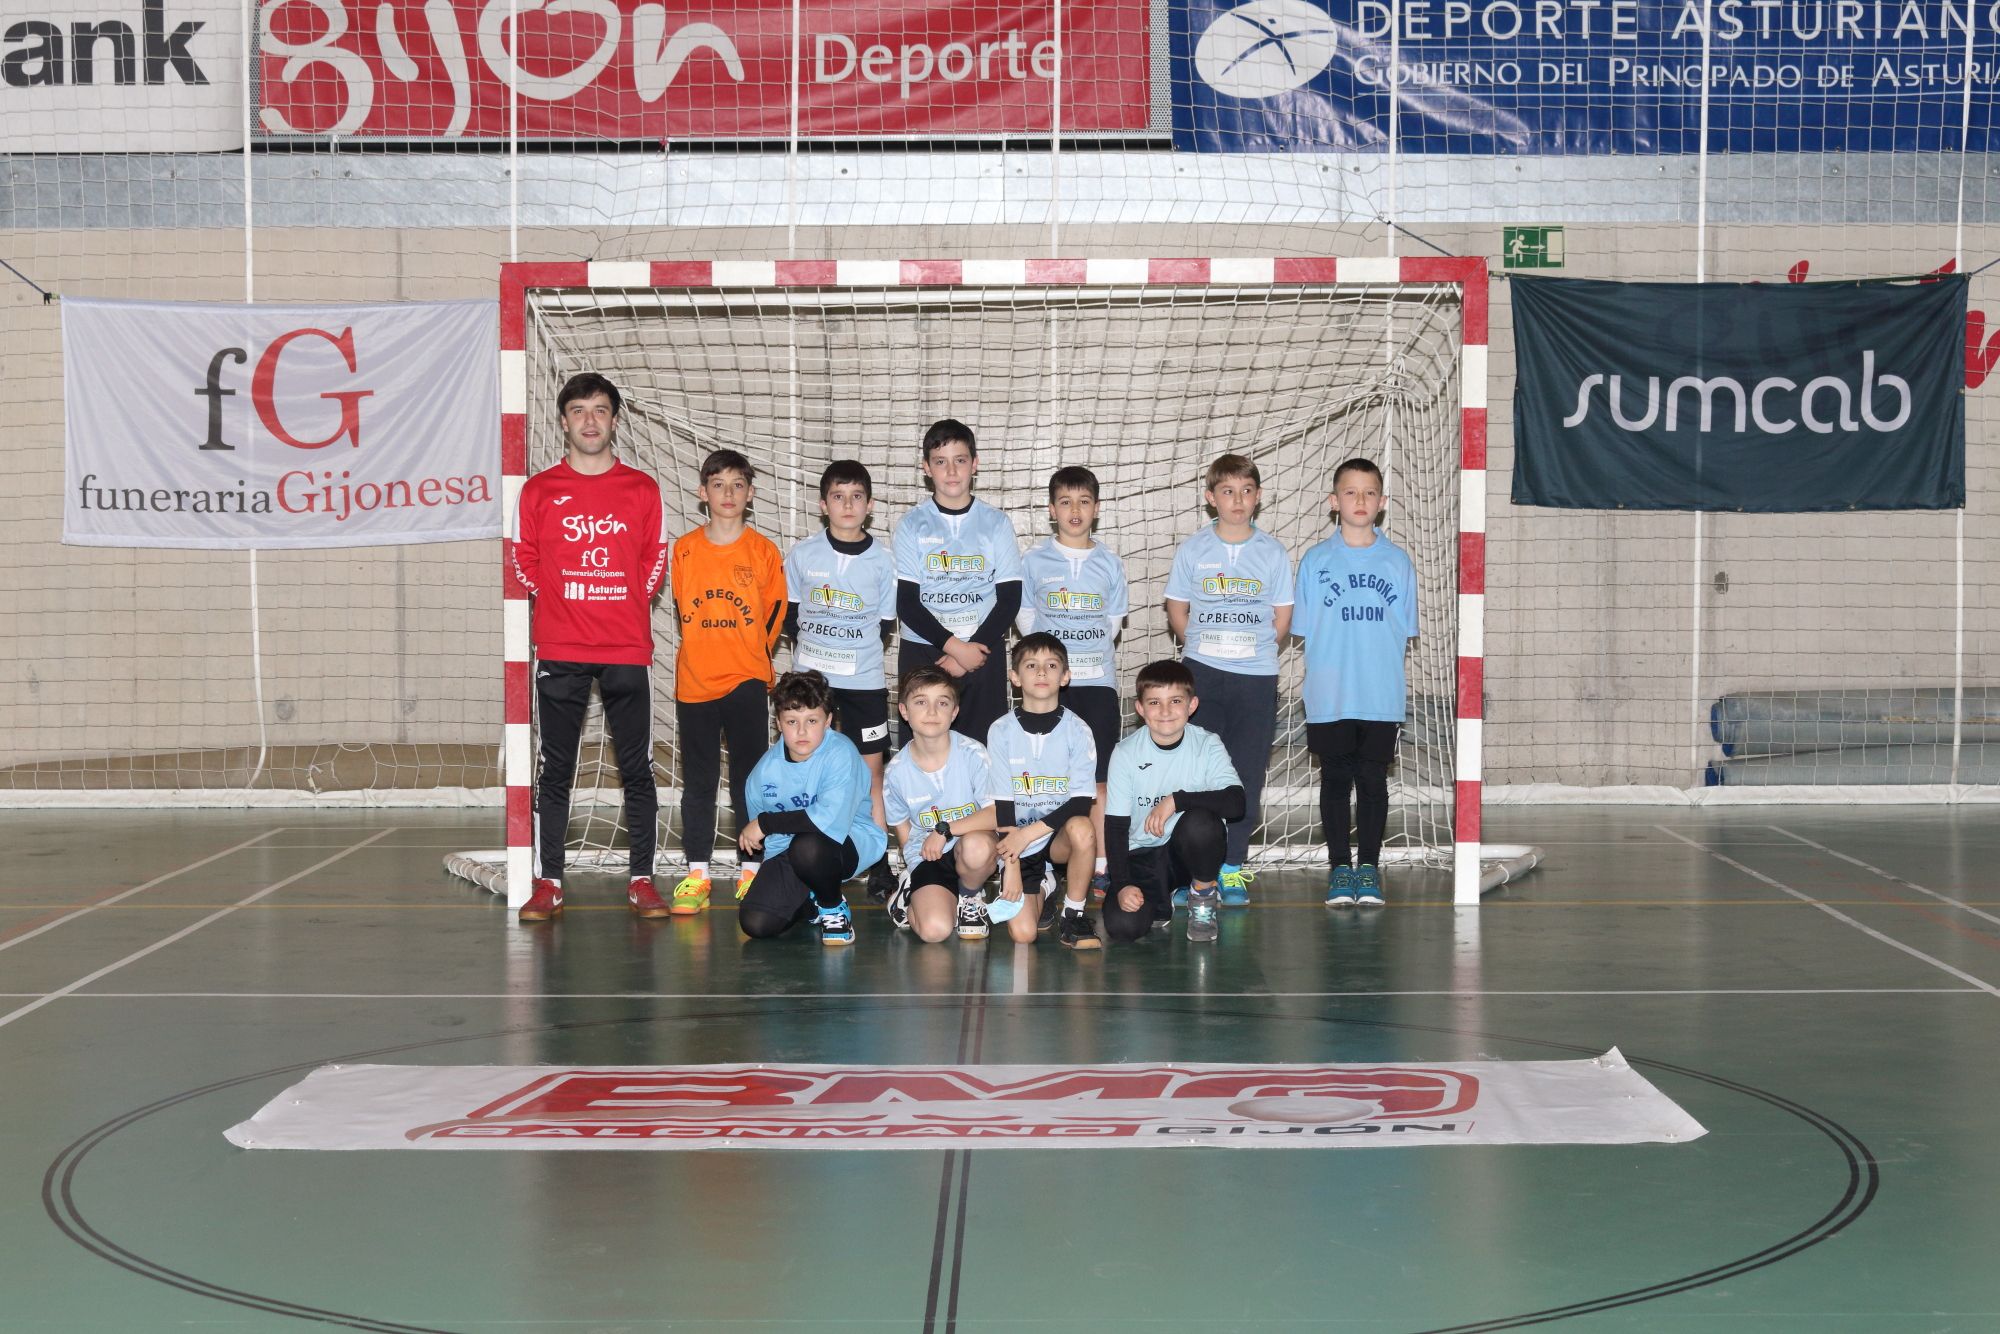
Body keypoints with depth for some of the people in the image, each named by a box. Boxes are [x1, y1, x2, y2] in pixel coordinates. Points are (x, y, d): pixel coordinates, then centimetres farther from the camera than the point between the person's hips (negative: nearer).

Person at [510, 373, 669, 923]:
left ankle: (641, 880, 9)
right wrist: (560, 604, 5)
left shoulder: (642, 489, 6)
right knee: (555, 771, 4)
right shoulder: (540, 490, 5)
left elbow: (656, 561, 11)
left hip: (627, 651, 0)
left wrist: (628, 607, 5)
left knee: (637, 770, 2)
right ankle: (548, 882, 10)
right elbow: (524, 561, 10)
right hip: (560, 653, 0)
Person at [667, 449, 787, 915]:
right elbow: (680, 609, 10)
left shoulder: (763, 551, 0)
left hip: (746, 683, -1)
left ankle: (750, 872, 9)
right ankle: (696, 875, 12)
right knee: (697, 780, 7)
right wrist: (702, 656, 8)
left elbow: (775, 613, 6)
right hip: (694, 682, 1)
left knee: (748, 779, 2)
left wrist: (751, 659, 6)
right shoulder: (684, 549, 3)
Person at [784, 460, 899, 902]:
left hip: (864, 680, 0)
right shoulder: (802, 555, -1)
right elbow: (789, 615, 6)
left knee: (871, 768, 3)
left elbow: (886, 624, 4)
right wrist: (810, 649, 1)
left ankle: (879, 864, 8)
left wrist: (855, 647, -2)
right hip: (810, 676, 0)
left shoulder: (882, 560, -2)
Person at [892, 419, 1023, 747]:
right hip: (921, 653, 0)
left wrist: (973, 650, -10)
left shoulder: (996, 524, 4)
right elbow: (906, 603, -3)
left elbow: (1010, 599, 1)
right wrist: (955, 646, -13)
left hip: (982, 652, 0)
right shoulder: (911, 525, 3)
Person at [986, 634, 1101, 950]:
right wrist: (1010, 864, -11)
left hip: (1059, 839, 0)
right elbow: (1002, 804, -4)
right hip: (1018, 844, 0)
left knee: (1081, 828, -36)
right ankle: (1044, 888, 19)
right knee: (1022, 932, -18)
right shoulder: (1001, 731, -3)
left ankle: (1073, 915, -12)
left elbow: (1081, 803, -11)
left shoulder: (1077, 731, -4)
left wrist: (1030, 832, -20)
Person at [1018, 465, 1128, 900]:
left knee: (1099, 779, 1)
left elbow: (1113, 622, 12)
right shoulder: (1034, 562, 4)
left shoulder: (1109, 563, 7)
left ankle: (1101, 868, 6)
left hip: (1098, 682, 1)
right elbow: (1026, 619, 9)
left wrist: (1089, 652, 7)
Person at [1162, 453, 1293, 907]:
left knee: (1247, 774, 2)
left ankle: (1232, 867, 11)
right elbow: (1176, 612, 10)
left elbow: (1282, 618, 7)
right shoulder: (1192, 550, 4)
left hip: (1257, 677, 0)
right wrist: (1204, 648, 4)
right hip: (1200, 673, 0)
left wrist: (1254, 650, 2)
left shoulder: (1273, 553, 3)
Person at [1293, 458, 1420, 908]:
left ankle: (1369, 868, 13)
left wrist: (1382, 667, -1)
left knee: (1373, 780, 4)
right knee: (1335, 779, 5)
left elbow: (1404, 632, 8)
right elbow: (1303, 630, 5)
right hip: (1329, 698, 0)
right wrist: (1330, 665, -4)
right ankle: (1339, 867, 13)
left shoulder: (1398, 561, 5)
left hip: (1382, 700, 0)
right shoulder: (1316, 560, 3)